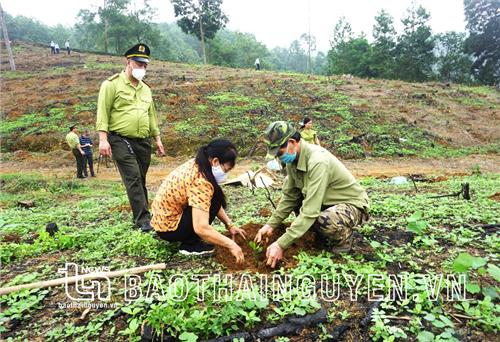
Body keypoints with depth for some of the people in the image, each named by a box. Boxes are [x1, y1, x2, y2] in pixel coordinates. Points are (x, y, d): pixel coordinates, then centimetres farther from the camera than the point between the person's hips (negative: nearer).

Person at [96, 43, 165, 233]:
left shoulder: (145, 89, 18)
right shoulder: (112, 84, -2)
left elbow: (151, 115, 22)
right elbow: (103, 112, -8)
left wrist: (158, 139, 18)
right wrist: (103, 139, -16)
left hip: (143, 142, 6)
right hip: (121, 140, -6)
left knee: (140, 180, 10)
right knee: (133, 179, -13)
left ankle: (141, 214, 21)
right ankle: (143, 219, -11)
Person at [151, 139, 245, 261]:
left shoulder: (196, 165, -1)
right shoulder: (200, 182, -29)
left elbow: (215, 203, 8)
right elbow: (201, 228, -34)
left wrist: (229, 225, 3)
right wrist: (231, 245, -25)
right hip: (168, 228, -9)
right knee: (215, 197, -16)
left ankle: (190, 237, 11)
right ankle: (190, 244, -7)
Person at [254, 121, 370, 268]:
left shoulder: (318, 161, -33)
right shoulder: (293, 158, -8)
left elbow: (310, 211, -36)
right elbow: (289, 196, 1)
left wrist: (281, 244, -35)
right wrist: (271, 224, -7)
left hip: (353, 204, -8)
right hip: (327, 202, 8)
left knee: (324, 221, -37)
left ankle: (344, 236, 0)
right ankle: (323, 235, 12)